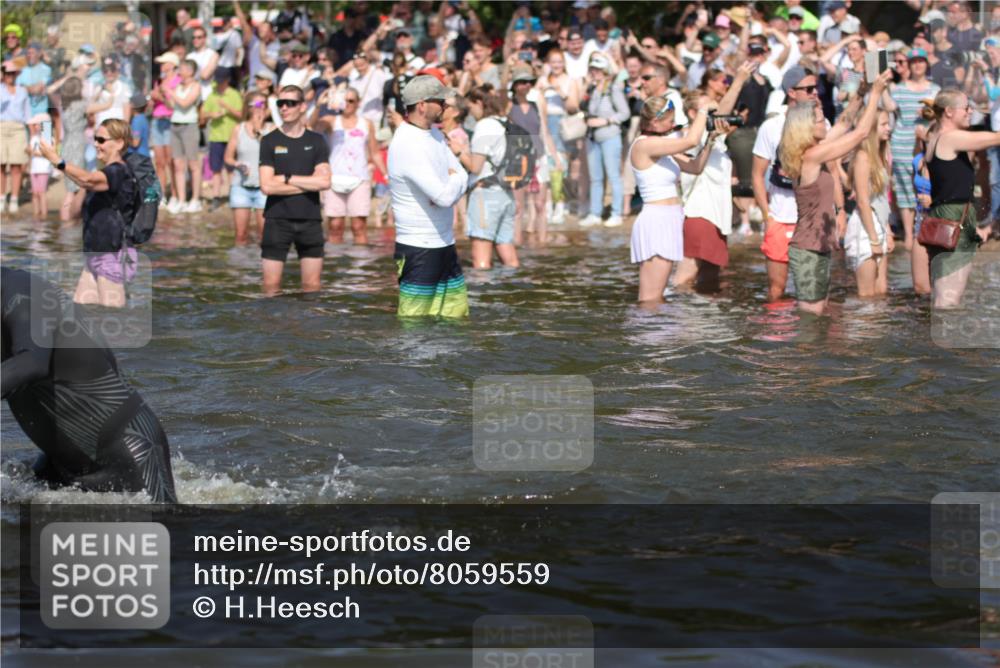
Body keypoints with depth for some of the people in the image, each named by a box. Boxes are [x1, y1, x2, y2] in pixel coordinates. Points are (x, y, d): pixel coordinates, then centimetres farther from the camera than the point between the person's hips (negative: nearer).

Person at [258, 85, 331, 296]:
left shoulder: (316, 141, 6)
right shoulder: (270, 141, 2)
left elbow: (324, 181, -6)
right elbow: (267, 186, -8)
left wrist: (287, 178, -7)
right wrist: (307, 184, -6)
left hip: (310, 221, 1)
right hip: (277, 220, -1)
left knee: (312, 285, 2)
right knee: (271, 284, -5)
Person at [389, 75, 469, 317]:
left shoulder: (434, 134, 10)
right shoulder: (407, 145, -21)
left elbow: (461, 175, 12)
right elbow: (445, 196, -26)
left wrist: (449, 187, -11)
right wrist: (455, 180, -3)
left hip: (445, 244, 9)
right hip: (418, 249, -9)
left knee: (457, 315, 10)